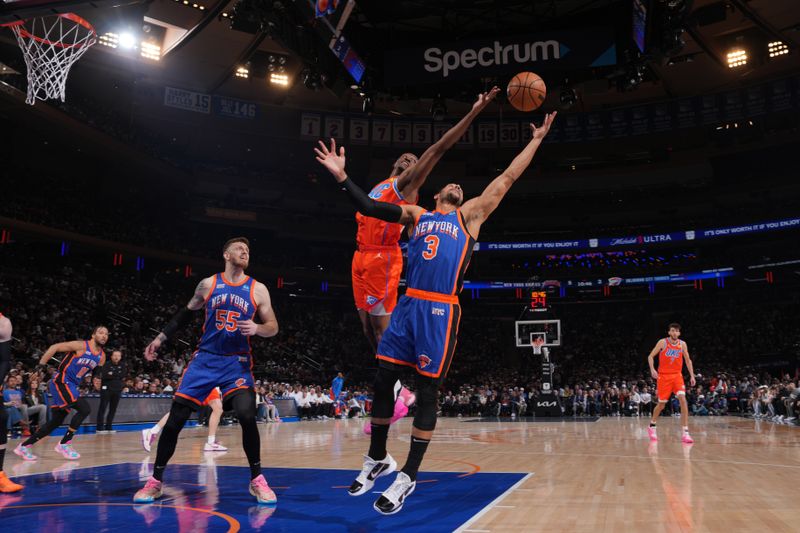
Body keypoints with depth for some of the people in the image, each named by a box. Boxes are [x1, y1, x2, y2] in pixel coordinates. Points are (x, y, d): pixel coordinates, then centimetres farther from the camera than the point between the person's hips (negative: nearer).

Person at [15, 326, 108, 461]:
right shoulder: (81, 346, -14)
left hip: (72, 386, 9)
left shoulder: (102, 356, 6)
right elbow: (55, 347, -12)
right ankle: (64, 444, -8)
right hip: (61, 382, -8)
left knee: (56, 422, 11)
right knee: (85, 409, -19)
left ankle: (24, 447, 24)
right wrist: (40, 365, -15)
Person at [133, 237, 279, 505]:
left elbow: (273, 326, 0)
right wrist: (161, 337, 15)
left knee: (247, 416, -20)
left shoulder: (258, 289, -1)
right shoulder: (208, 284, 2)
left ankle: (257, 480, -1)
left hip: (237, 362, -1)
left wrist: (257, 328, -21)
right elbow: (187, 312, 17)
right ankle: (155, 481, 16)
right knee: (175, 419, -1)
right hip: (205, 358, 2)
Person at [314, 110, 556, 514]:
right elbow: (368, 206, 12)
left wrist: (536, 140, 18)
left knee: (426, 392, 0)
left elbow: (507, 178, 16)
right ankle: (377, 459, 23)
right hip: (408, 305, 3)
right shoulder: (416, 215, 20)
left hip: (441, 311, -2)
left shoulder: (470, 215, 16)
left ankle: (408, 477, 11)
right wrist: (342, 176, 3)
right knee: (382, 380, 3)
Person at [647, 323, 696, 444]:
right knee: (661, 404, 5)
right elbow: (650, 356, -3)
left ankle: (686, 433, -18)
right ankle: (652, 426, 32)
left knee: (683, 399, -19)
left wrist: (692, 375, 5)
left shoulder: (682, 344, 2)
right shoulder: (662, 342, -6)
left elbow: (688, 360, 12)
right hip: (663, 376, -2)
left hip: (677, 376, 2)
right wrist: (652, 370, -18)